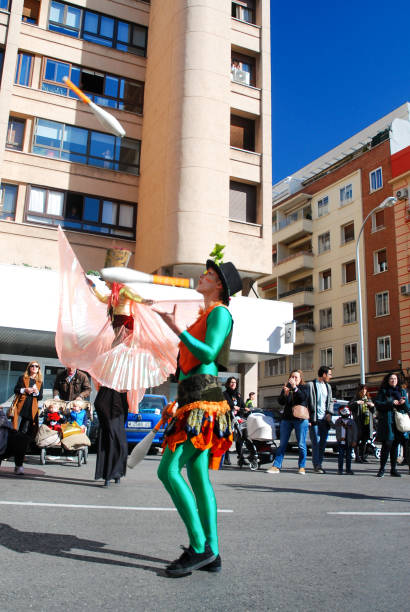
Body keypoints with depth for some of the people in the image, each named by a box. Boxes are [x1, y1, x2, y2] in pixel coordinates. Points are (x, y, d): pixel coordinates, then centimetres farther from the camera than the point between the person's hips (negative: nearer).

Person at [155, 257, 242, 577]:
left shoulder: (220, 312, -5)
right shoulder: (205, 314, 23)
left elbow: (208, 354, -18)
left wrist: (177, 328, -17)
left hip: (203, 399, -10)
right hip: (193, 398, 10)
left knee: (170, 469, -14)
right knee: (198, 475, 7)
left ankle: (200, 547, -9)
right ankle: (212, 552, 11)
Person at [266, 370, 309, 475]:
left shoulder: (304, 387, 5)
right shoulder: (286, 387, 13)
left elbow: (303, 398, -15)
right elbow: (281, 402, 4)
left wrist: (295, 387, -22)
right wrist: (285, 393, -13)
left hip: (300, 419, -3)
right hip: (287, 419, 3)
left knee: (301, 445, -1)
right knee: (282, 444, 2)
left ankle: (302, 467, 9)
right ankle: (276, 466, 2)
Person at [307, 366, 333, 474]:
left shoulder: (328, 387, 18)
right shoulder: (311, 385, -2)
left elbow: (330, 402, 21)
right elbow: (307, 402, -4)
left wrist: (329, 413, 2)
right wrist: (308, 418, -9)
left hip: (325, 419, 6)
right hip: (315, 419, -6)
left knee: (323, 443, 6)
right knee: (316, 442, -8)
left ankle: (319, 464, 15)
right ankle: (316, 465, -3)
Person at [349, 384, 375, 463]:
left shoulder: (368, 399, 18)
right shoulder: (356, 399, 1)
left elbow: (373, 411, 20)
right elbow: (350, 405, -15)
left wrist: (372, 406, 0)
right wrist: (356, 403, -30)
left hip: (367, 423, 5)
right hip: (358, 423, -5)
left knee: (364, 441, 10)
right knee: (358, 440, -5)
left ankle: (362, 456, 18)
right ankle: (357, 457, 0)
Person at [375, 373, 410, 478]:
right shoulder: (382, 391, 6)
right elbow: (378, 404, -5)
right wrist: (391, 403, -14)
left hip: (399, 421, 3)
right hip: (386, 421, -3)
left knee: (395, 445, 6)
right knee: (386, 445, -6)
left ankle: (393, 469, 15)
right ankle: (382, 468, 4)